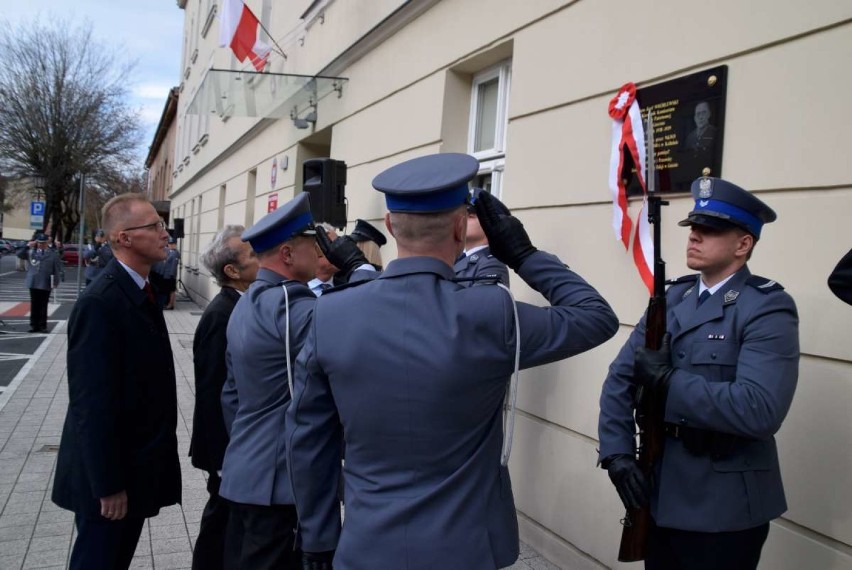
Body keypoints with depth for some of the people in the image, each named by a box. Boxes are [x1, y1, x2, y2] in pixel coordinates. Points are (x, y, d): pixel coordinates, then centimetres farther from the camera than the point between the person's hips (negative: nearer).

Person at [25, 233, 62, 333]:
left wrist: (56, 282, -6)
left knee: (43, 306, 3)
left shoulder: (53, 254, 3)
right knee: (34, 305, 7)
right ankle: (34, 325, 14)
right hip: (33, 283, 2)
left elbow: (58, 270, 2)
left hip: (45, 284, -2)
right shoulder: (31, 252, 9)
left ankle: (42, 326, 9)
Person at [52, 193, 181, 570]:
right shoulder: (101, 302, -23)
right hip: (110, 472, -9)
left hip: (135, 465, 9)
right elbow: (92, 403, -24)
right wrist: (108, 484, -21)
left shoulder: (139, 291, 6)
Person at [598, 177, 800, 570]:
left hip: (724, 512, -5)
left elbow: (760, 410, -27)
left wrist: (666, 382, -22)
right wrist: (616, 454, -9)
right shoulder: (672, 297, 5)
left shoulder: (769, 309, -12)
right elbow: (620, 378, 2)